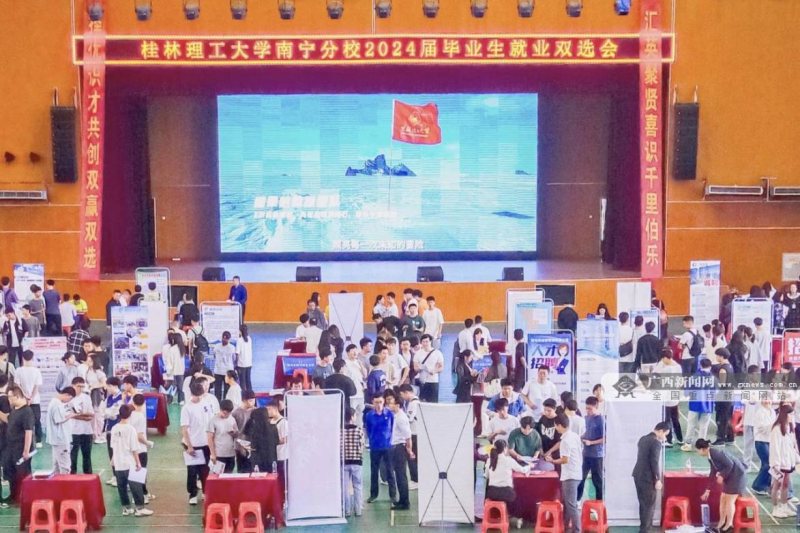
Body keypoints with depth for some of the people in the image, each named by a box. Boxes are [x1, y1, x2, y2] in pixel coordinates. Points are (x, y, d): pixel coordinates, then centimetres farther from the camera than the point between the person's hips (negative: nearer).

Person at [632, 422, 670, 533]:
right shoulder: (656, 442, -16)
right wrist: (658, 480, -13)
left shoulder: (643, 439, 11)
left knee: (643, 504, 16)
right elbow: (654, 462, -18)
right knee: (649, 505, -1)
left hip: (638, 475, 9)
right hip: (648, 478, -9)